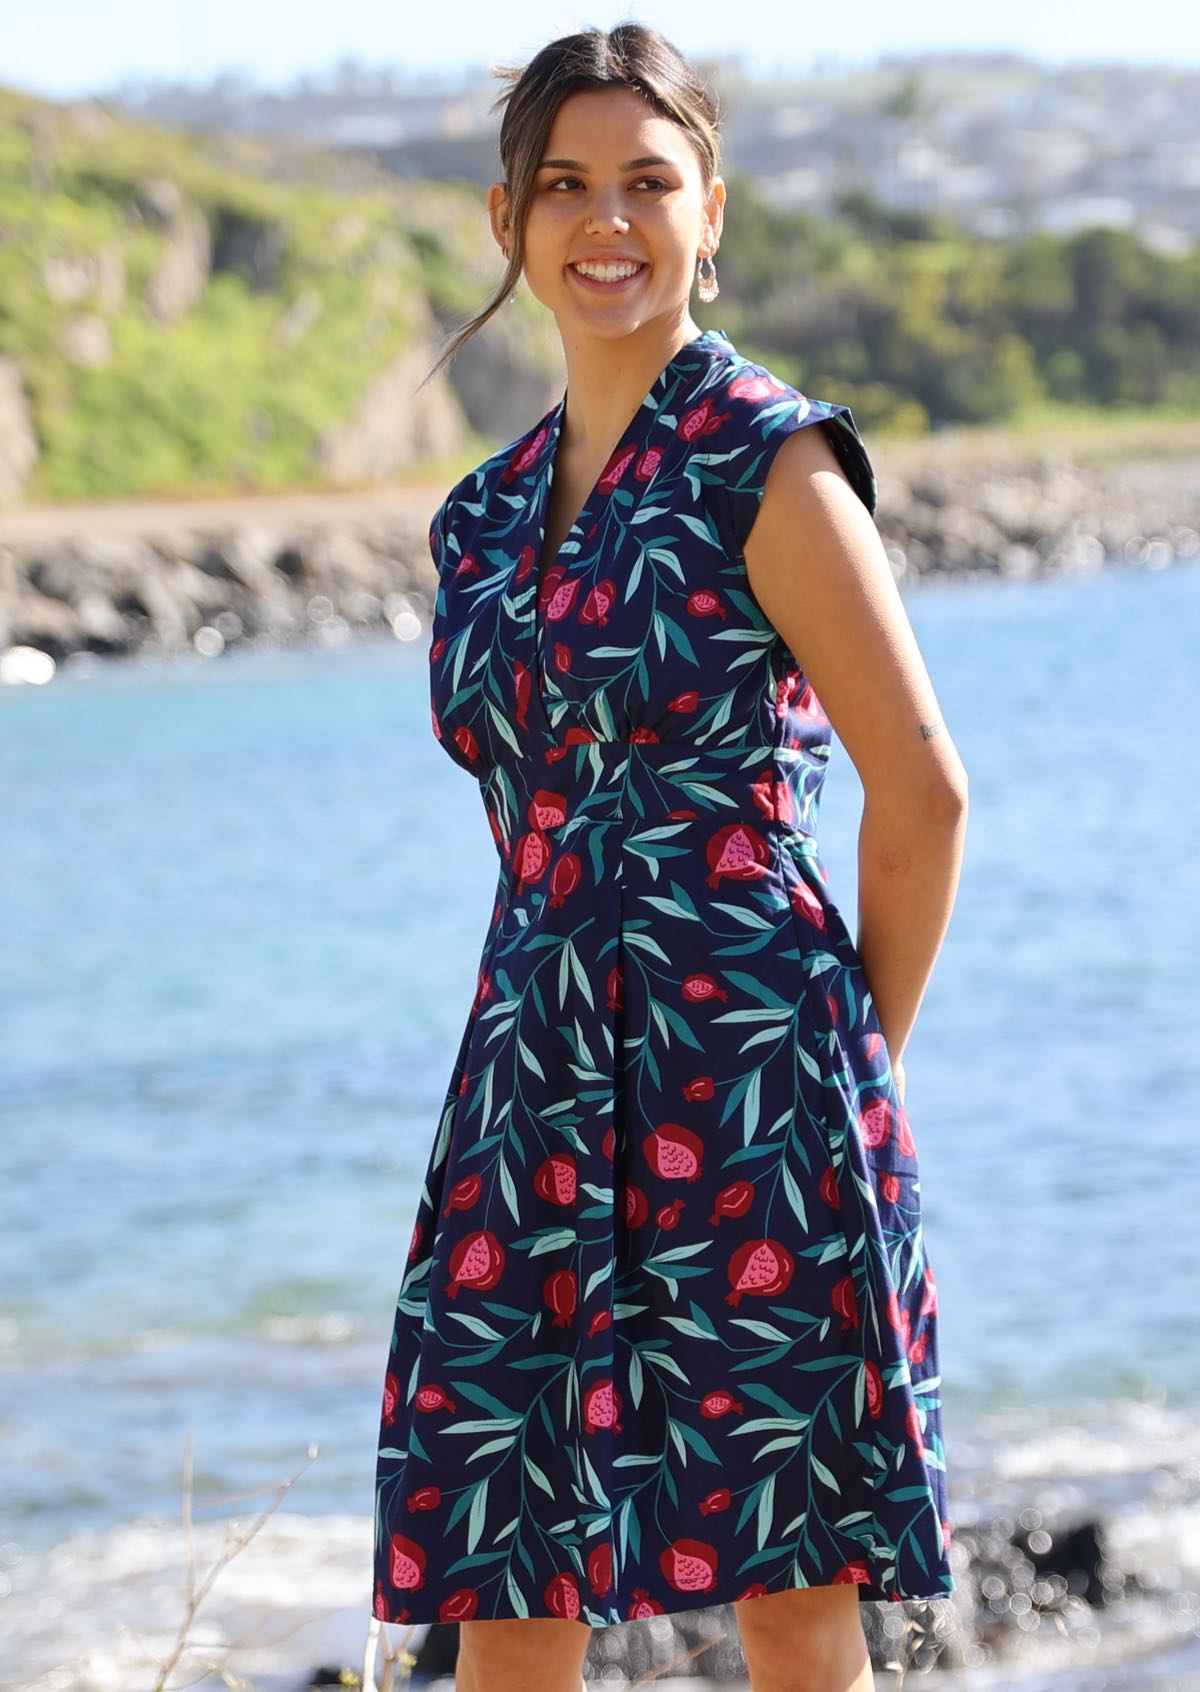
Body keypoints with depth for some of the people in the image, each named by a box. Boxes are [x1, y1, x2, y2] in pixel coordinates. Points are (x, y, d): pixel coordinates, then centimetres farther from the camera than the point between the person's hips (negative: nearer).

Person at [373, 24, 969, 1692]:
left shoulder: (770, 463, -4)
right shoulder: (487, 516, 15)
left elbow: (922, 791, -5)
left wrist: (857, 1063, 0)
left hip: (743, 1068, -6)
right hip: (537, 1078, 6)